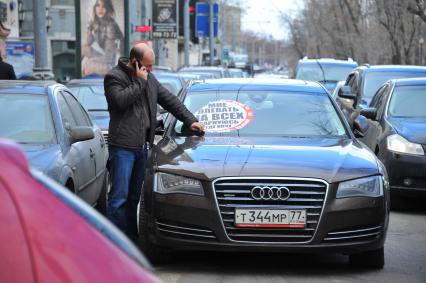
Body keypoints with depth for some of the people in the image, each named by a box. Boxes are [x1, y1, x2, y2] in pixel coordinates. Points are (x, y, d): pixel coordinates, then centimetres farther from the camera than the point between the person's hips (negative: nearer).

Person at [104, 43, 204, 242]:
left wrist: (190, 120, 13)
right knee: (119, 196, -8)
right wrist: (140, 82, -13)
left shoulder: (149, 79, 18)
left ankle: (132, 239, 17)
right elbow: (121, 100, -21)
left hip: (142, 146, 7)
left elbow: (169, 100, 21)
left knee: (135, 196, 11)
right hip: (123, 147, -7)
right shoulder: (114, 77, -3)